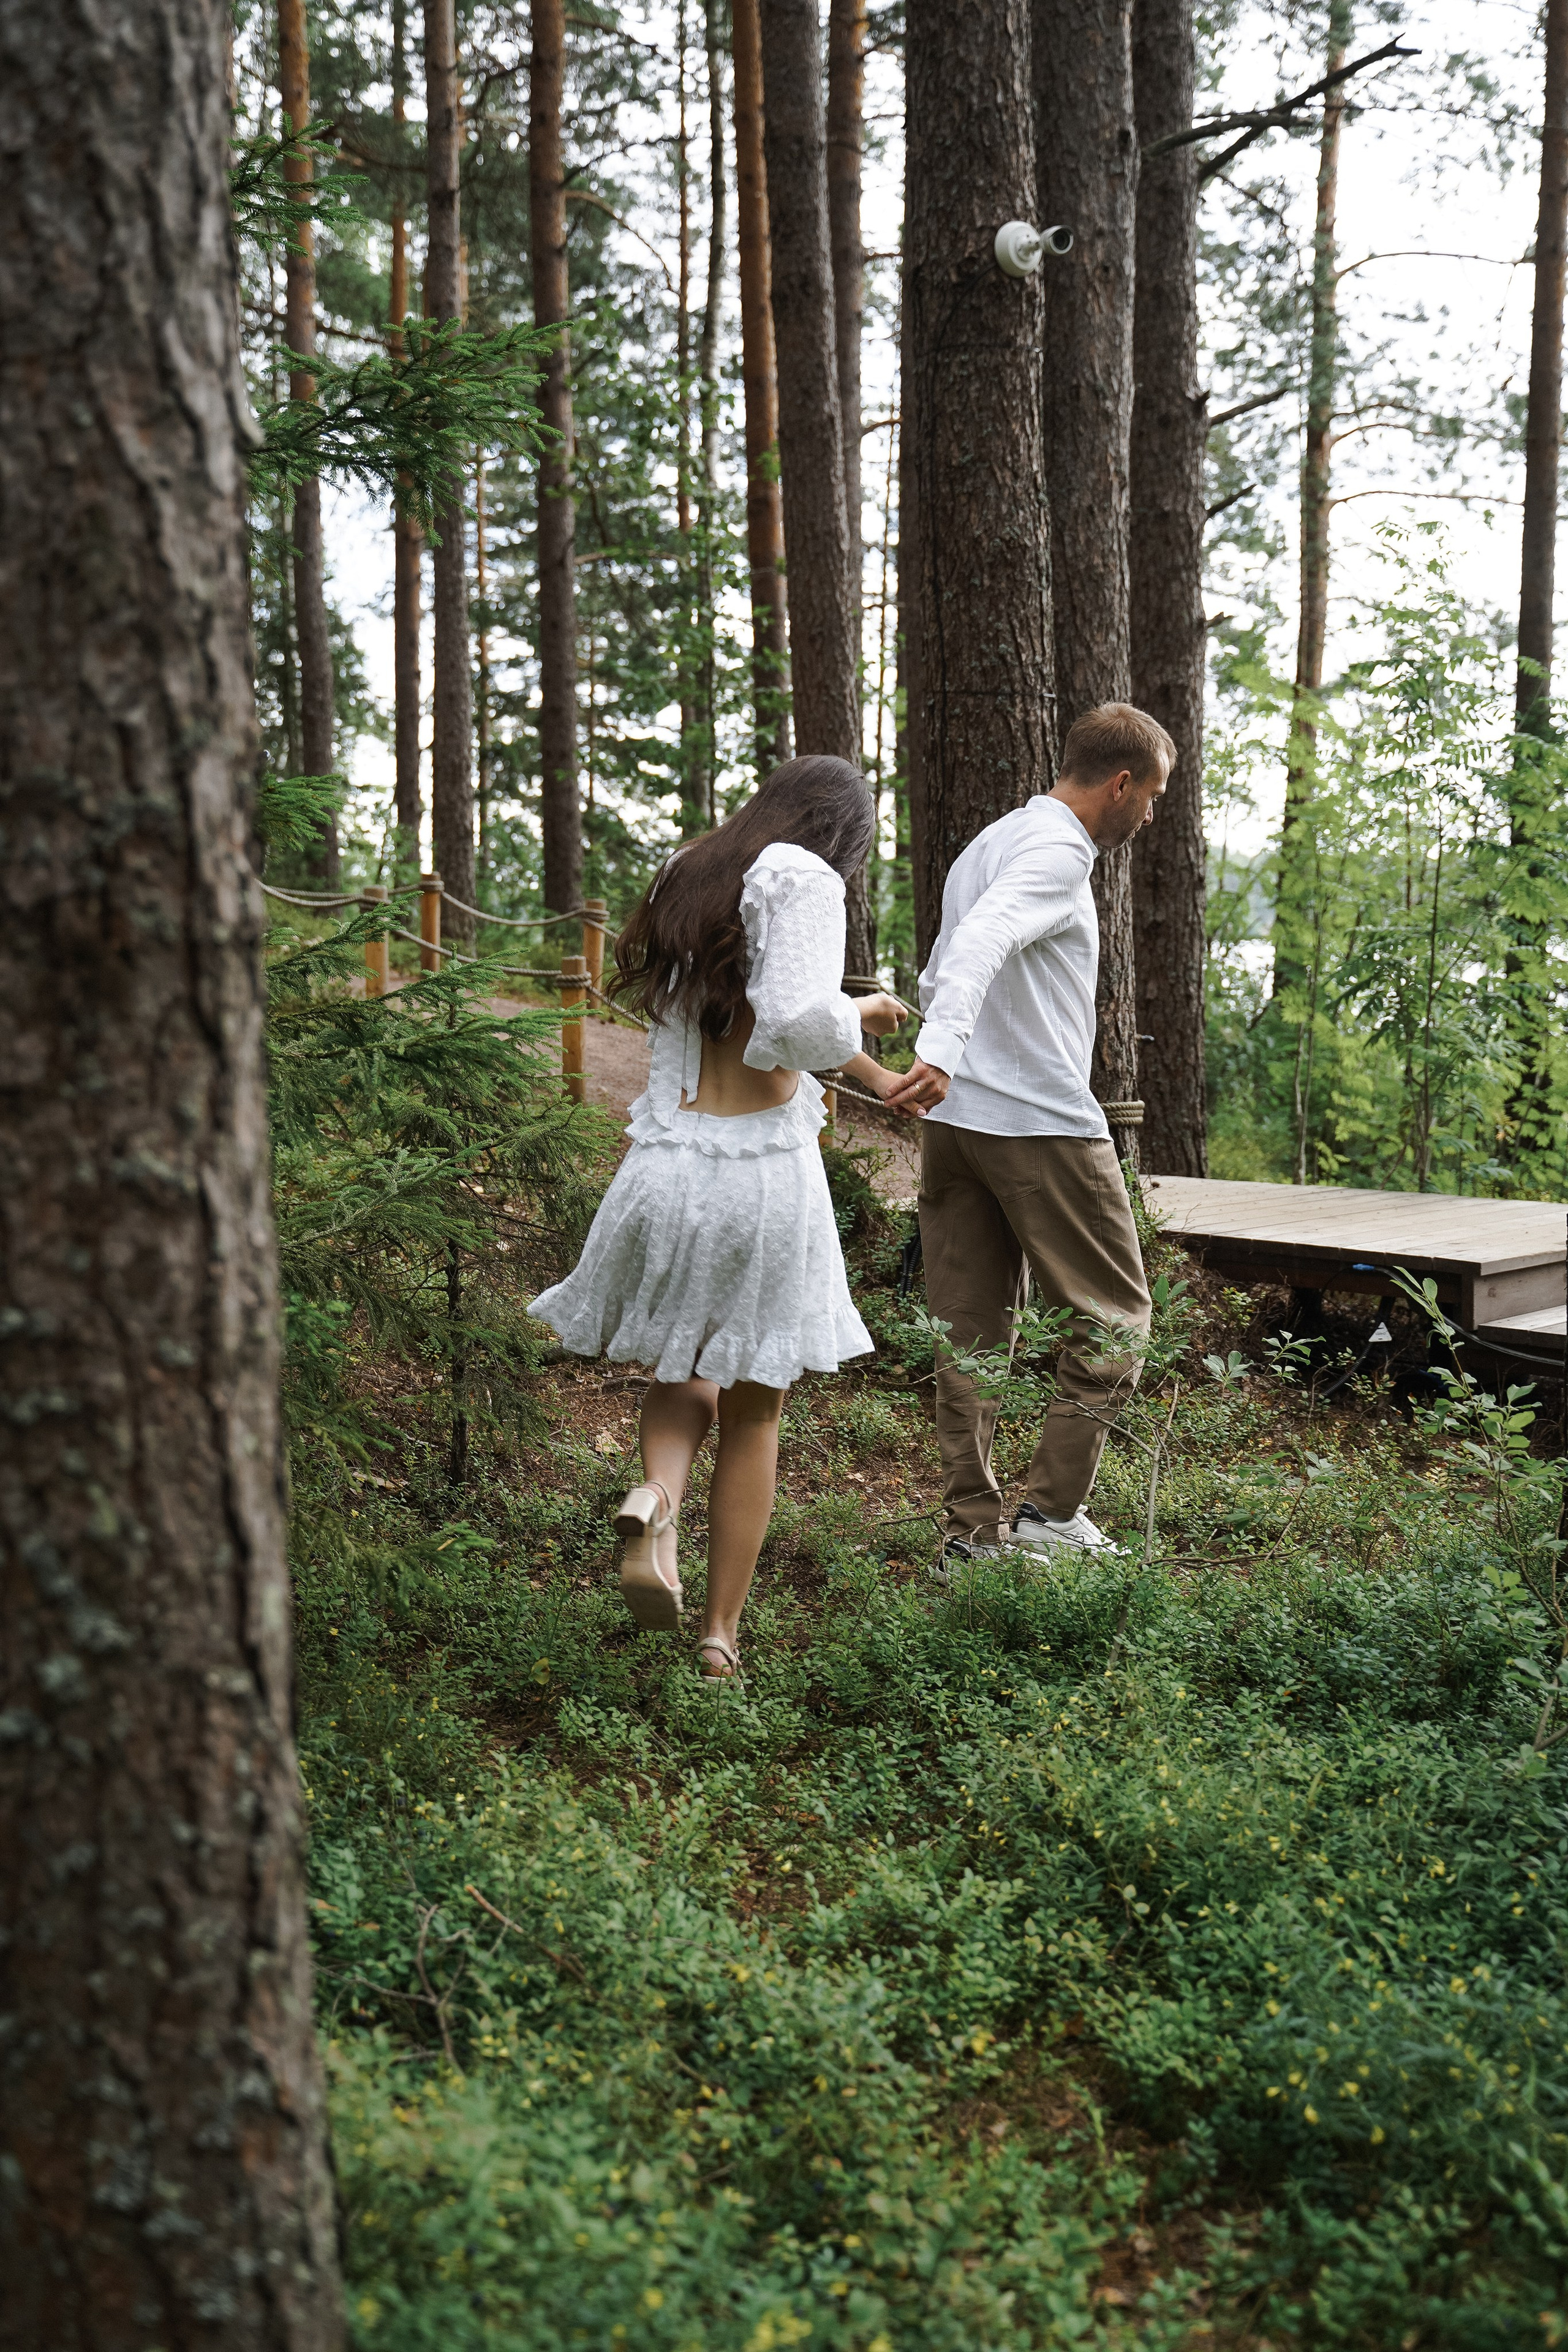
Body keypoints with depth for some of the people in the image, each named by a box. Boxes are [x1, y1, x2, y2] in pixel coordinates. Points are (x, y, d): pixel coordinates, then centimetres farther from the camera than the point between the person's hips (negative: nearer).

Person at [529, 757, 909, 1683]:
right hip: (764, 1169, -5)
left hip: (667, 1167, 5)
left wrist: (870, 1069, 35)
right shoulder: (802, 878, -8)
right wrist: (854, 1016, 1)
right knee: (753, 1410, 12)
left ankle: (657, 1497, -8)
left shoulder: (685, 884, 15)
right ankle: (723, 1632, 18)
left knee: (680, 1372, 24)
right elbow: (799, 1021, -23)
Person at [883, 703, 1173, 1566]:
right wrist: (941, 1052, -41)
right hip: (1043, 1123, -9)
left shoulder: (988, 844, 20)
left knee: (972, 1327, 8)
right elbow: (982, 945, -28)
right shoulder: (1058, 850, -10)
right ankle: (1050, 1511, 1)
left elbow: (938, 979, 25)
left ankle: (972, 1526, 10)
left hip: (955, 1119, 9)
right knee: (1113, 1315, 2)